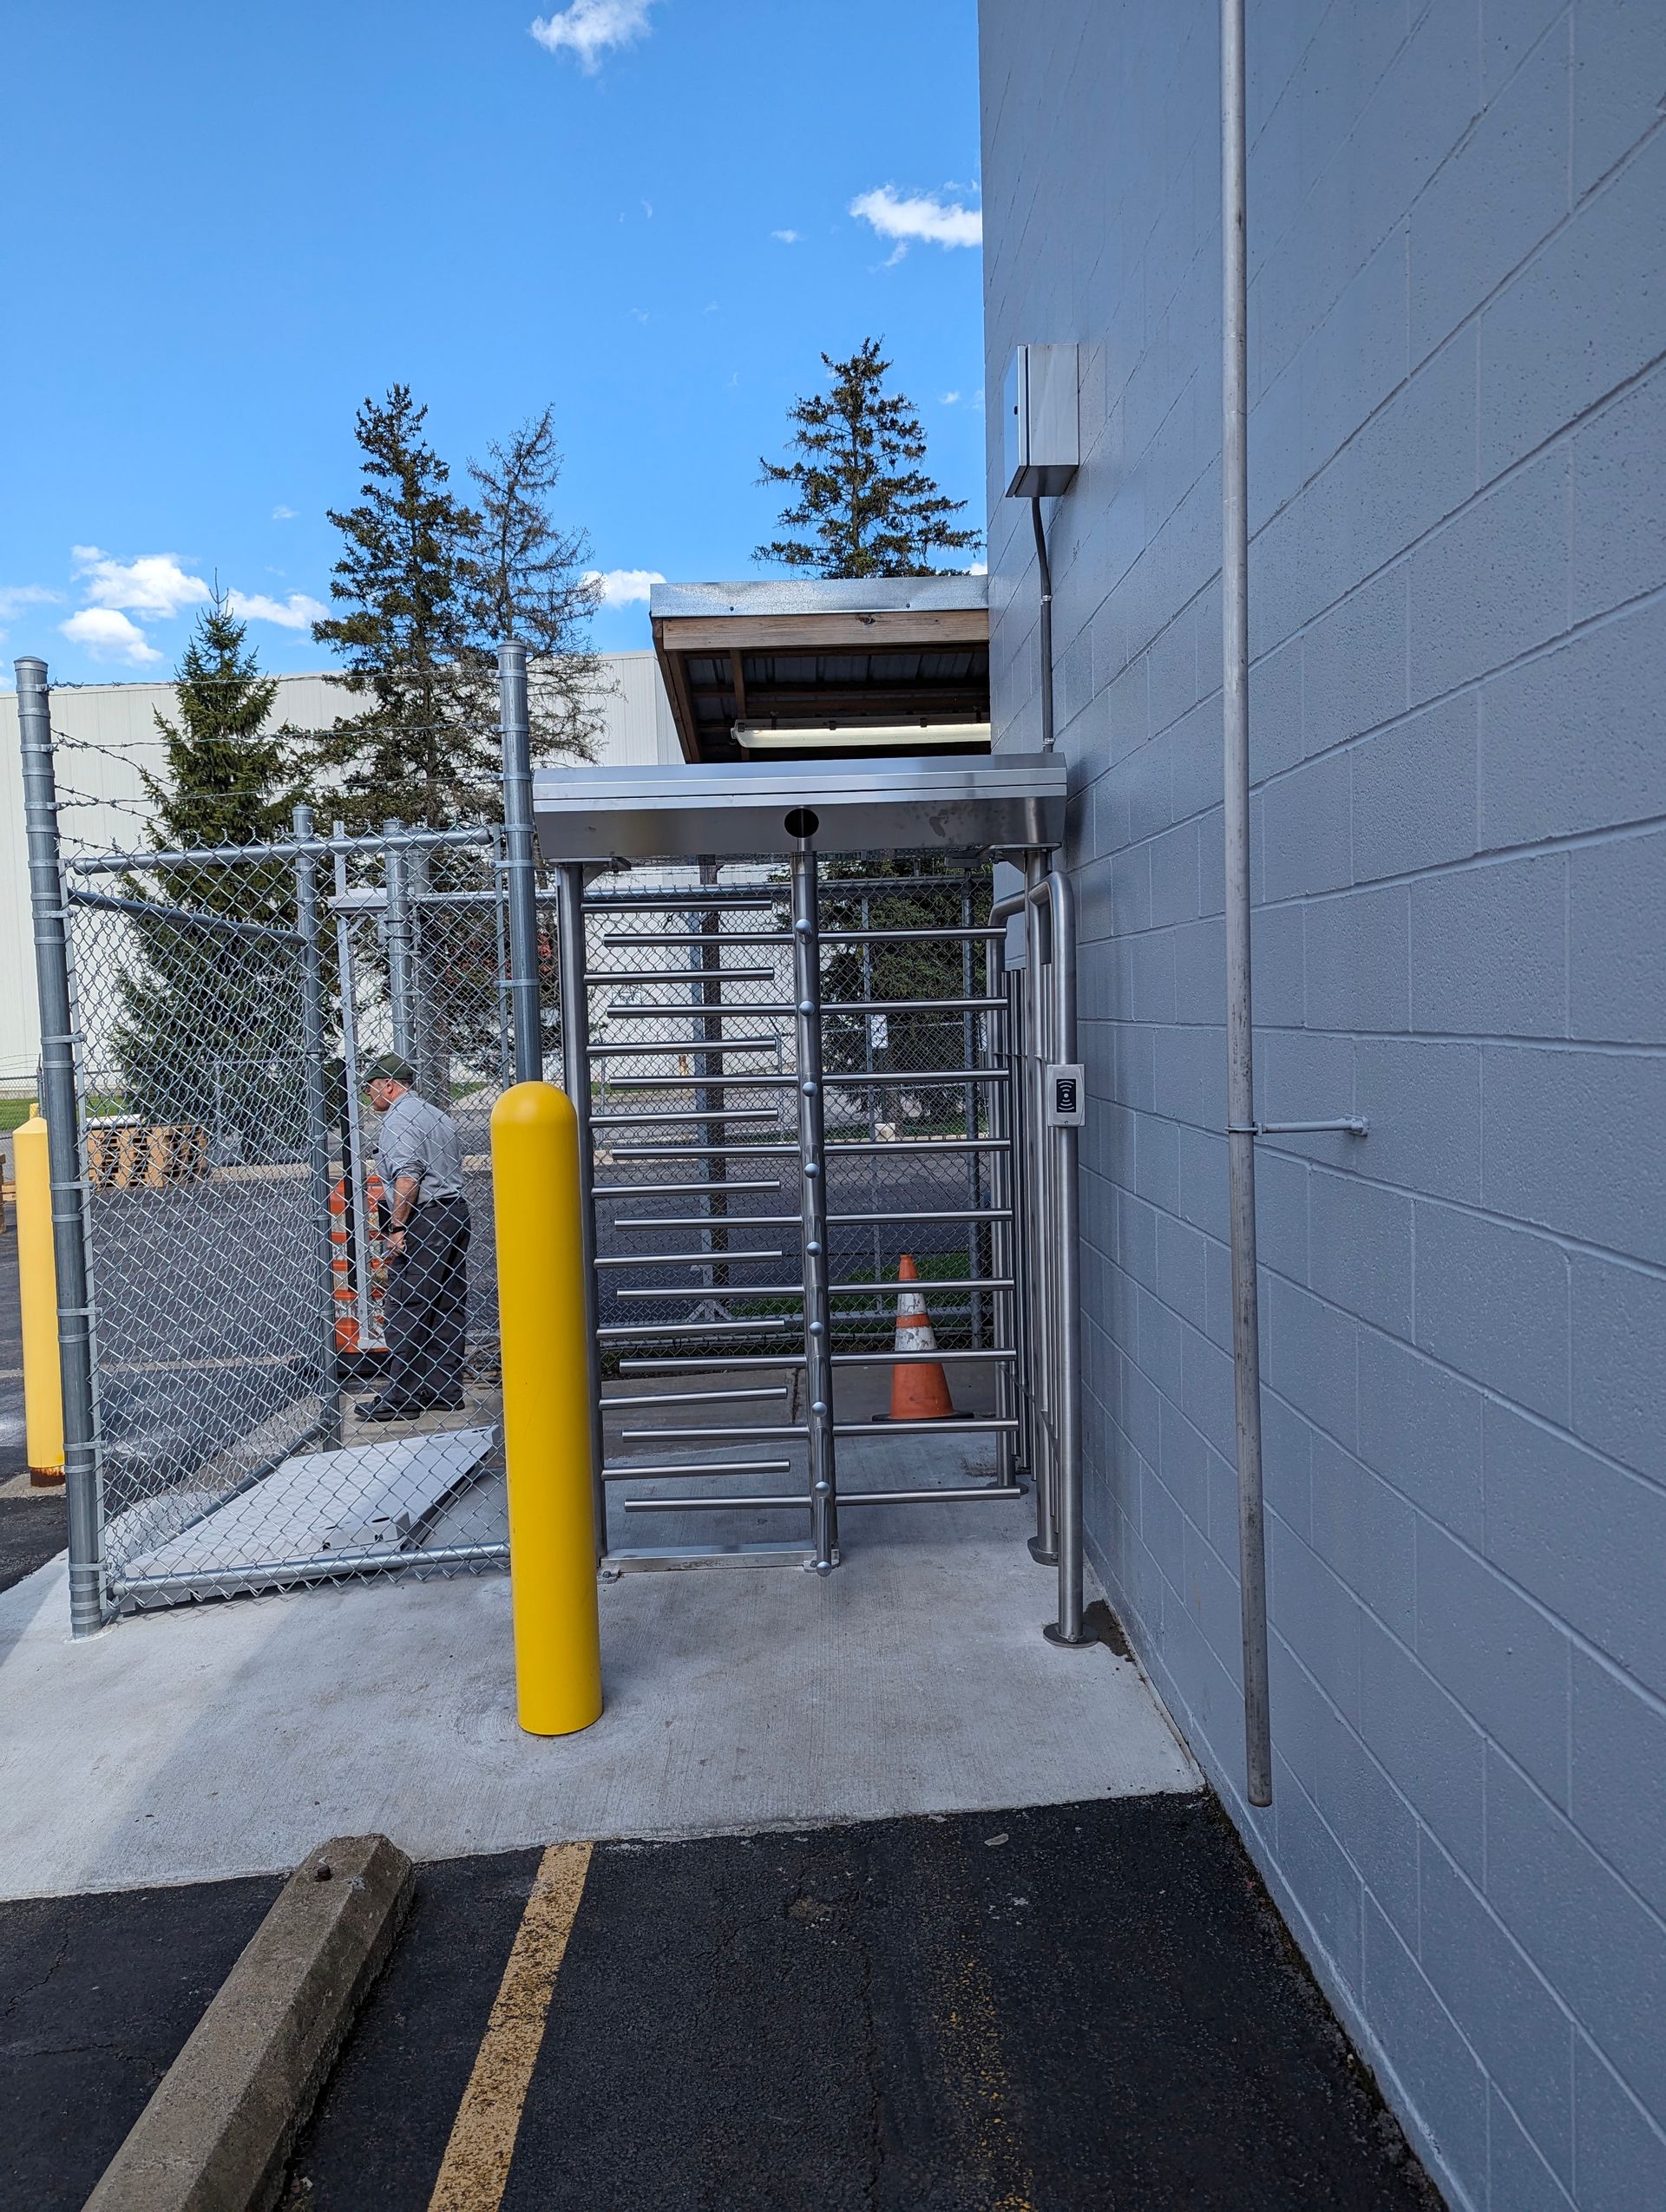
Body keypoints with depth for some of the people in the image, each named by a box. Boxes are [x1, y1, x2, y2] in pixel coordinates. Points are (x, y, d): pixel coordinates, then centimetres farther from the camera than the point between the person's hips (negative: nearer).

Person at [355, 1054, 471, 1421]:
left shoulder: (398, 1119, -8)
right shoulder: (438, 1116, 20)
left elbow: (407, 1177, -19)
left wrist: (397, 1228, -17)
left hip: (422, 1221, -9)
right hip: (456, 1212, 10)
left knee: (403, 1310, -5)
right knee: (449, 1306, 10)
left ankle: (398, 1397, -3)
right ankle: (445, 1392, 14)